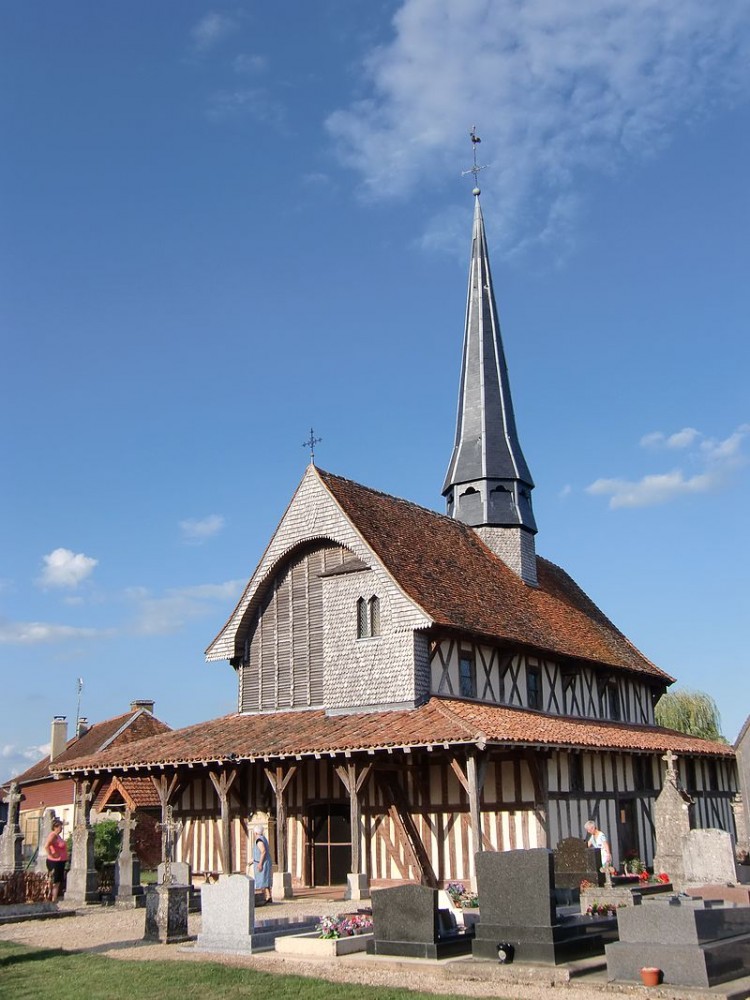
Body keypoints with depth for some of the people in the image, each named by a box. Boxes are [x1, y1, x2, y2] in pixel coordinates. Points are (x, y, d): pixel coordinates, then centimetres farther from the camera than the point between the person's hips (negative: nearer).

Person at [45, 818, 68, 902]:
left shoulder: (58, 835, 13)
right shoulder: (53, 835, -17)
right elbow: (46, 846, -32)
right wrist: (51, 855, -24)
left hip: (60, 862, 10)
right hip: (54, 862, -10)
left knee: (59, 882, 13)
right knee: (55, 883, -5)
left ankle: (54, 899, 18)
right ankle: (53, 900, 0)